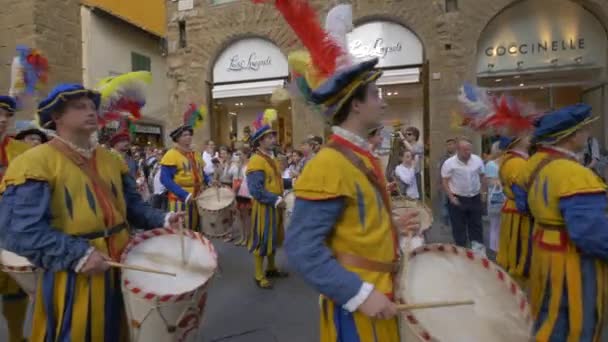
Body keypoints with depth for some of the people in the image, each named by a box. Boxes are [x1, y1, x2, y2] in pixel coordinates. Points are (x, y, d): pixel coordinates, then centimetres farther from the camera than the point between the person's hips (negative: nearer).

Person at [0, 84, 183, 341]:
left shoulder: (110, 160, 9)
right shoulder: (35, 163, -13)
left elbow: (131, 205, 11)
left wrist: (161, 219, -7)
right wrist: (77, 255, -27)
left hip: (120, 265, 6)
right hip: (72, 277, -6)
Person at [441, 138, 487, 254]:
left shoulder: (477, 160, -4)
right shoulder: (449, 163, -15)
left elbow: (482, 176, 10)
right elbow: (445, 182, -9)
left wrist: (483, 191, 5)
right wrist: (451, 197, -16)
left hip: (475, 198, 3)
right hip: (458, 199, -3)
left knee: (476, 225, 13)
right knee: (459, 227, 7)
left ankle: (479, 249, 24)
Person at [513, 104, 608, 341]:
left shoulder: (535, 163, 2)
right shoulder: (574, 176, -27)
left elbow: (523, 203, 13)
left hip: (544, 249, 9)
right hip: (572, 261, -9)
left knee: (547, 317, 26)